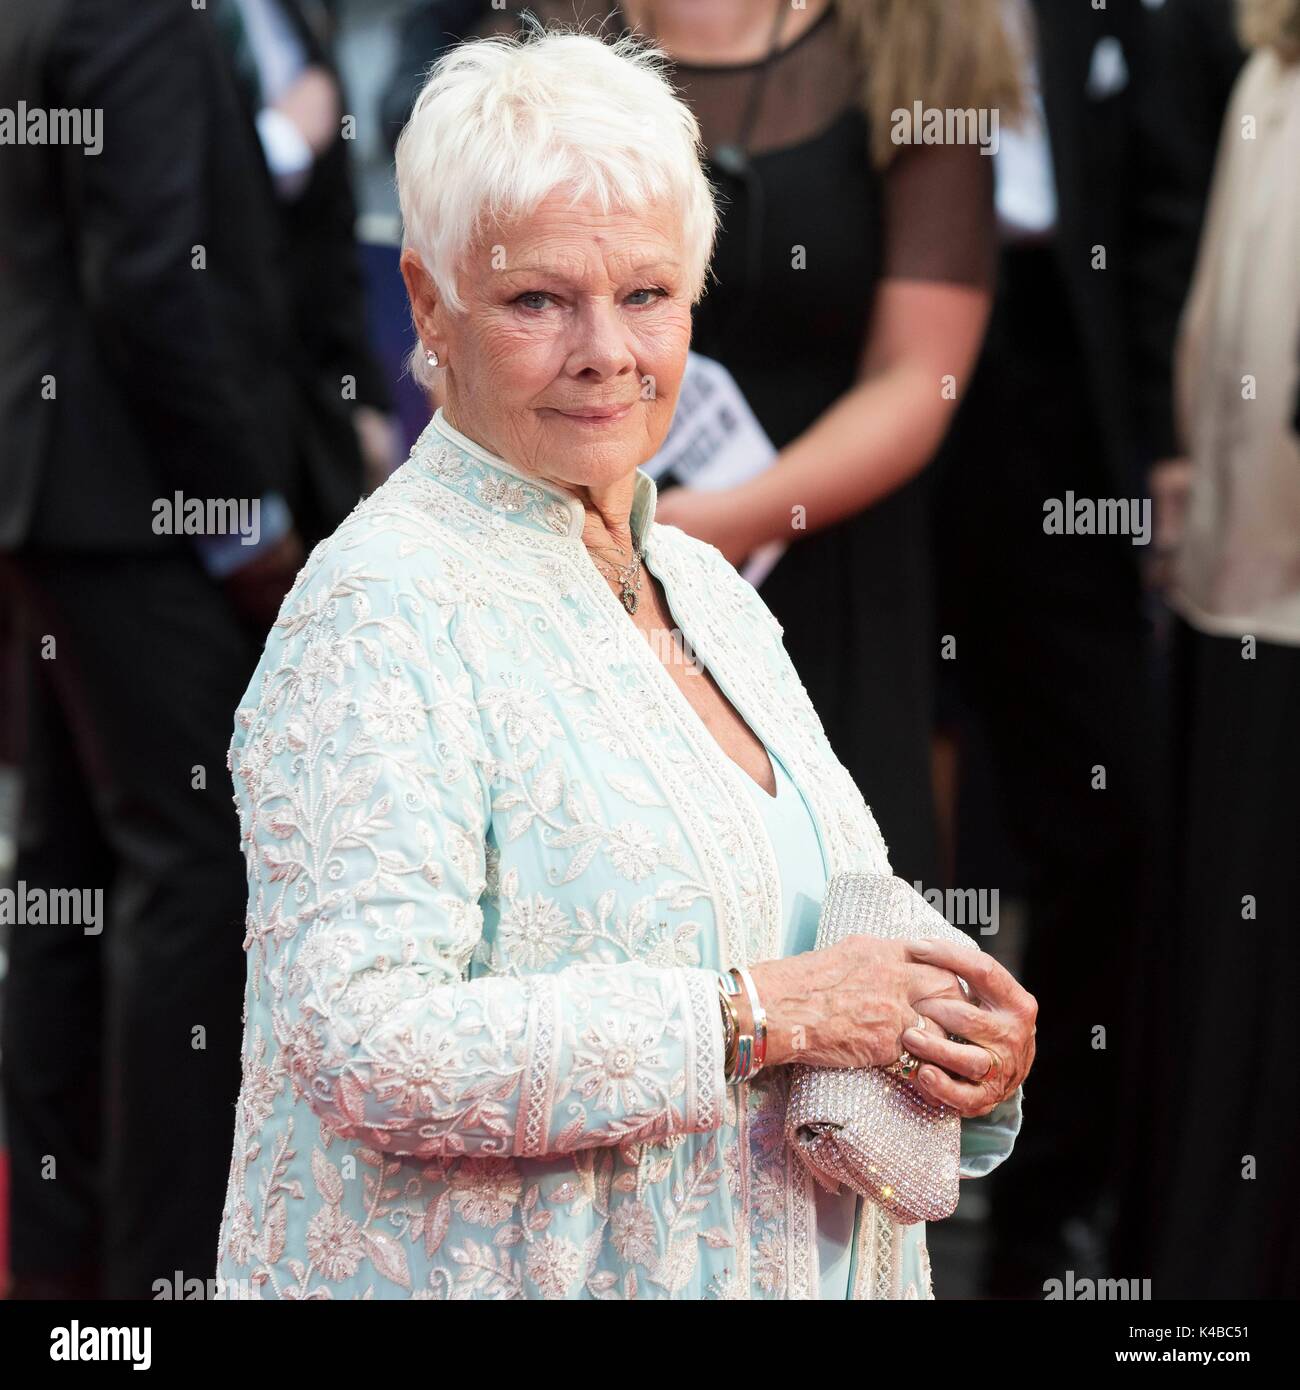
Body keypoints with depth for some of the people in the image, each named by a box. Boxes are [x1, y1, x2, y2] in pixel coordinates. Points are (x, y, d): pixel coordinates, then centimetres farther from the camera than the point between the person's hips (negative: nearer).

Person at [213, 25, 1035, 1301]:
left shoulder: (710, 595, 9)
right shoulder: (381, 609, -16)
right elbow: (365, 1048, -26)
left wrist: (965, 1058, -3)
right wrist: (760, 1013, -23)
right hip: (494, 1276, -7)